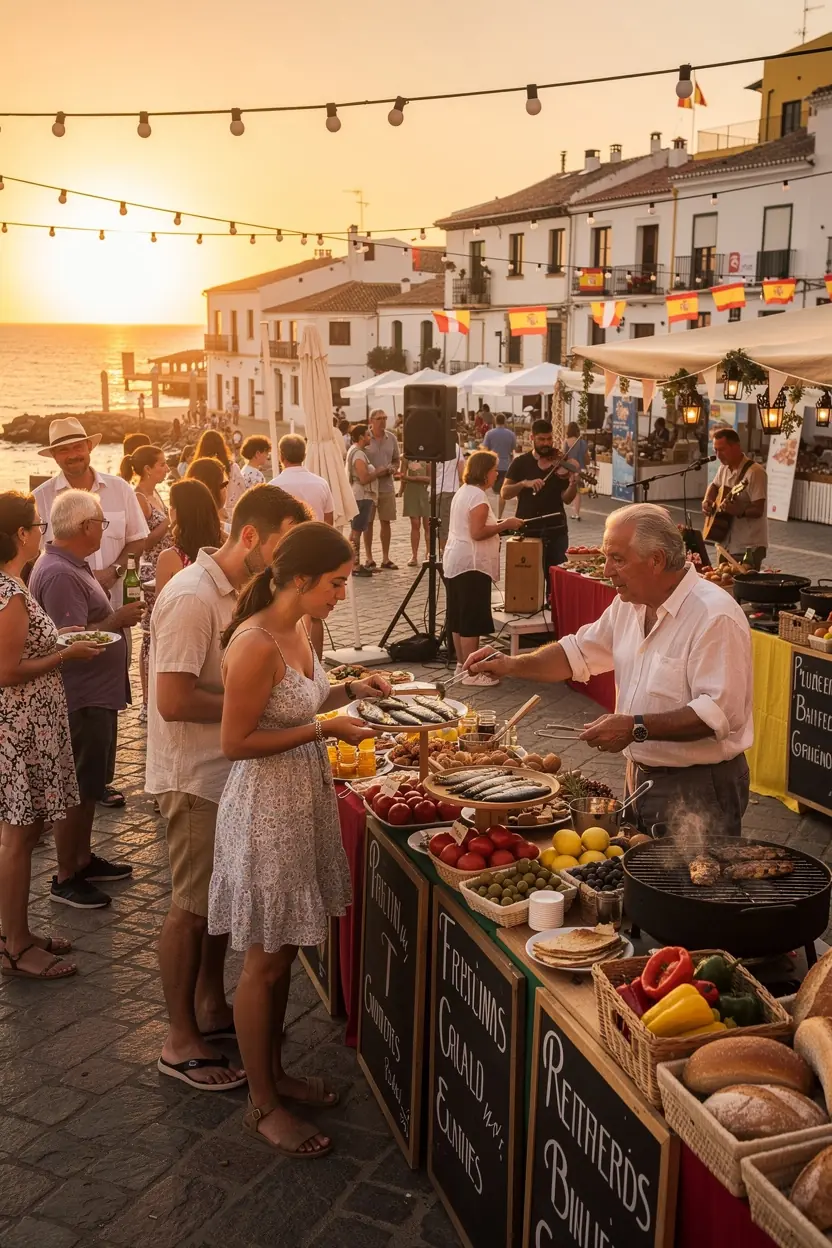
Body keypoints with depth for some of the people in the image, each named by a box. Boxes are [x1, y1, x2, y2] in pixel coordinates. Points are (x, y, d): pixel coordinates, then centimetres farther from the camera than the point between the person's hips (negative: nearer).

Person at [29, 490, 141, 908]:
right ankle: (66, 878, 12)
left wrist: (116, 615, 8)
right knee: (75, 791, 0)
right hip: (80, 699, -10)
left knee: (88, 787, 20)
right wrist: (119, 619, -19)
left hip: (95, 694, 10)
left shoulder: (73, 566, 11)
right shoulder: (59, 575, -22)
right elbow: (72, 641, -27)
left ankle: (84, 859, 33)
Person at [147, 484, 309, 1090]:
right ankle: (182, 1042, 17)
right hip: (196, 778, -9)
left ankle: (212, 1007, 37)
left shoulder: (236, 589, 8)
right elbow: (172, 701, -28)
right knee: (193, 908, 2)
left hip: (229, 771, 9)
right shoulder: (192, 597, -23)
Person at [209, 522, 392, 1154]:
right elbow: (236, 743, -21)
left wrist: (347, 690, 3)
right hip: (266, 808, -9)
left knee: (284, 951, 20)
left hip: (305, 799, 9)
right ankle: (262, 1103, 22)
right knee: (265, 962, 6)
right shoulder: (255, 645, -24)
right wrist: (325, 729, -20)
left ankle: (274, 1071, 37)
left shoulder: (298, 629, 4)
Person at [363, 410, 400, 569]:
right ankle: (368, 558, 13)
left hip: (387, 486, 4)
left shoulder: (392, 438, 6)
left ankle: (385, 558, 18)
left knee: (386, 522, 9)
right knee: (368, 522, 5)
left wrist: (391, 469, -6)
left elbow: (396, 460, 15)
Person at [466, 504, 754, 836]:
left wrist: (638, 728, -30)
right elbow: (579, 652, 15)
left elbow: (719, 712, -27)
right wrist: (511, 665, 2)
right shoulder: (630, 604, 6)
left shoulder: (715, 617, -22)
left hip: (698, 789, -8)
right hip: (643, 777, 8)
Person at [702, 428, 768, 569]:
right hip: (727, 544, 8)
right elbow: (714, 485, 27)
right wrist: (707, 501, 7)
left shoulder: (754, 472, -19)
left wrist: (740, 511, -40)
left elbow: (758, 510, -22)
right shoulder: (724, 468, 7)